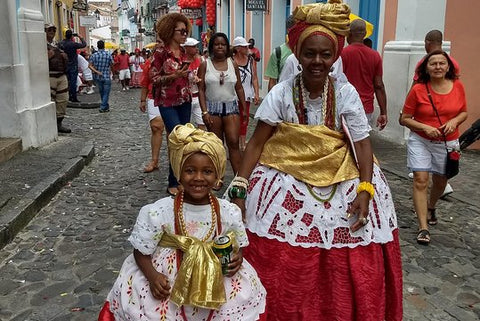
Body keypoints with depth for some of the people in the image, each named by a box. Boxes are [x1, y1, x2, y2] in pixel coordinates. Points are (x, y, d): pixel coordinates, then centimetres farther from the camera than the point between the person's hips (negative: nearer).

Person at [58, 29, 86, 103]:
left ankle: (69, 96, 18)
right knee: (73, 82, -3)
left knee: (67, 81, 13)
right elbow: (84, 44, -9)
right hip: (73, 66, -6)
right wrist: (80, 37, 4)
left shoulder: (61, 43, 0)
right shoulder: (73, 44, -16)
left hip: (65, 66, 6)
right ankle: (74, 98, -2)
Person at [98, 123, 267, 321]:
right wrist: (152, 276, -21)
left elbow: (238, 246, 7)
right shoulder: (159, 212, -14)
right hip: (167, 283, -1)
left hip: (215, 281, 2)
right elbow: (141, 252, -4)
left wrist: (237, 257, -14)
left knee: (248, 292, -12)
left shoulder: (229, 213, -9)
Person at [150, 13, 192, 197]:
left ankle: (179, 179, 20)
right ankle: (173, 184, -1)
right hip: (167, 102, -6)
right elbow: (153, 78, -9)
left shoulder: (184, 53, 10)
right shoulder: (161, 53, -9)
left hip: (184, 101, 7)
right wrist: (174, 76, -21)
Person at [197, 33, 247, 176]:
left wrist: (244, 108, 7)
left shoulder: (233, 64, 7)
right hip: (212, 107, -1)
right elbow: (201, 90, -3)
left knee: (233, 142, -8)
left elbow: (239, 88, 10)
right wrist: (204, 111, -11)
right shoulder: (205, 65, 1)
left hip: (231, 107, 1)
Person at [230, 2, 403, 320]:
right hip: (287, 186, -1)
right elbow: (257, 142, -6)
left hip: (340, 185, 1)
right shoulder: (281, 93, -8)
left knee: (348, 271, 5)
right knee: (281, 268, 2)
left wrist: (365, 190, -16)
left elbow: (362, 143, -4)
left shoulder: (346, 93, -6)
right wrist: (240, 188, -13)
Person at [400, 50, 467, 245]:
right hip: (420, 141, -3)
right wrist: (425, 128, -21)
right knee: (420, 180, -11)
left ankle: (430, 207, 50)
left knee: (440, 181, 18)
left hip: (447, 143, 3)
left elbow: (464, 112, 8)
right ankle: (423, 228, -6)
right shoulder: (418, 90, -11)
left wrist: (454, 121, -13)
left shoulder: (457, 86, -3)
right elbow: (404, 119, -6)